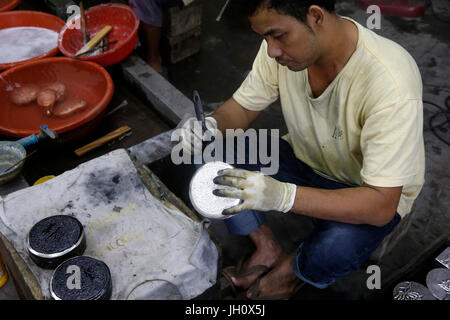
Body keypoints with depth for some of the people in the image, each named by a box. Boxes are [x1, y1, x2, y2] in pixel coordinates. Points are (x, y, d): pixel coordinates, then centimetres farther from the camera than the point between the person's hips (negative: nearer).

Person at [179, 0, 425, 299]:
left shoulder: (391, 84, -35)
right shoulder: (284, 43, -18)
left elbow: (381, 205, -34)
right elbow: (242, 107, -4)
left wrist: (283, 195, -48)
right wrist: (211, 126, -28)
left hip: (372, 191, -4)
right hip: (304, 158, 5)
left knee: (333, 251, -36)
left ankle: (292, 267, 3)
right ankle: (269, 249, 7)